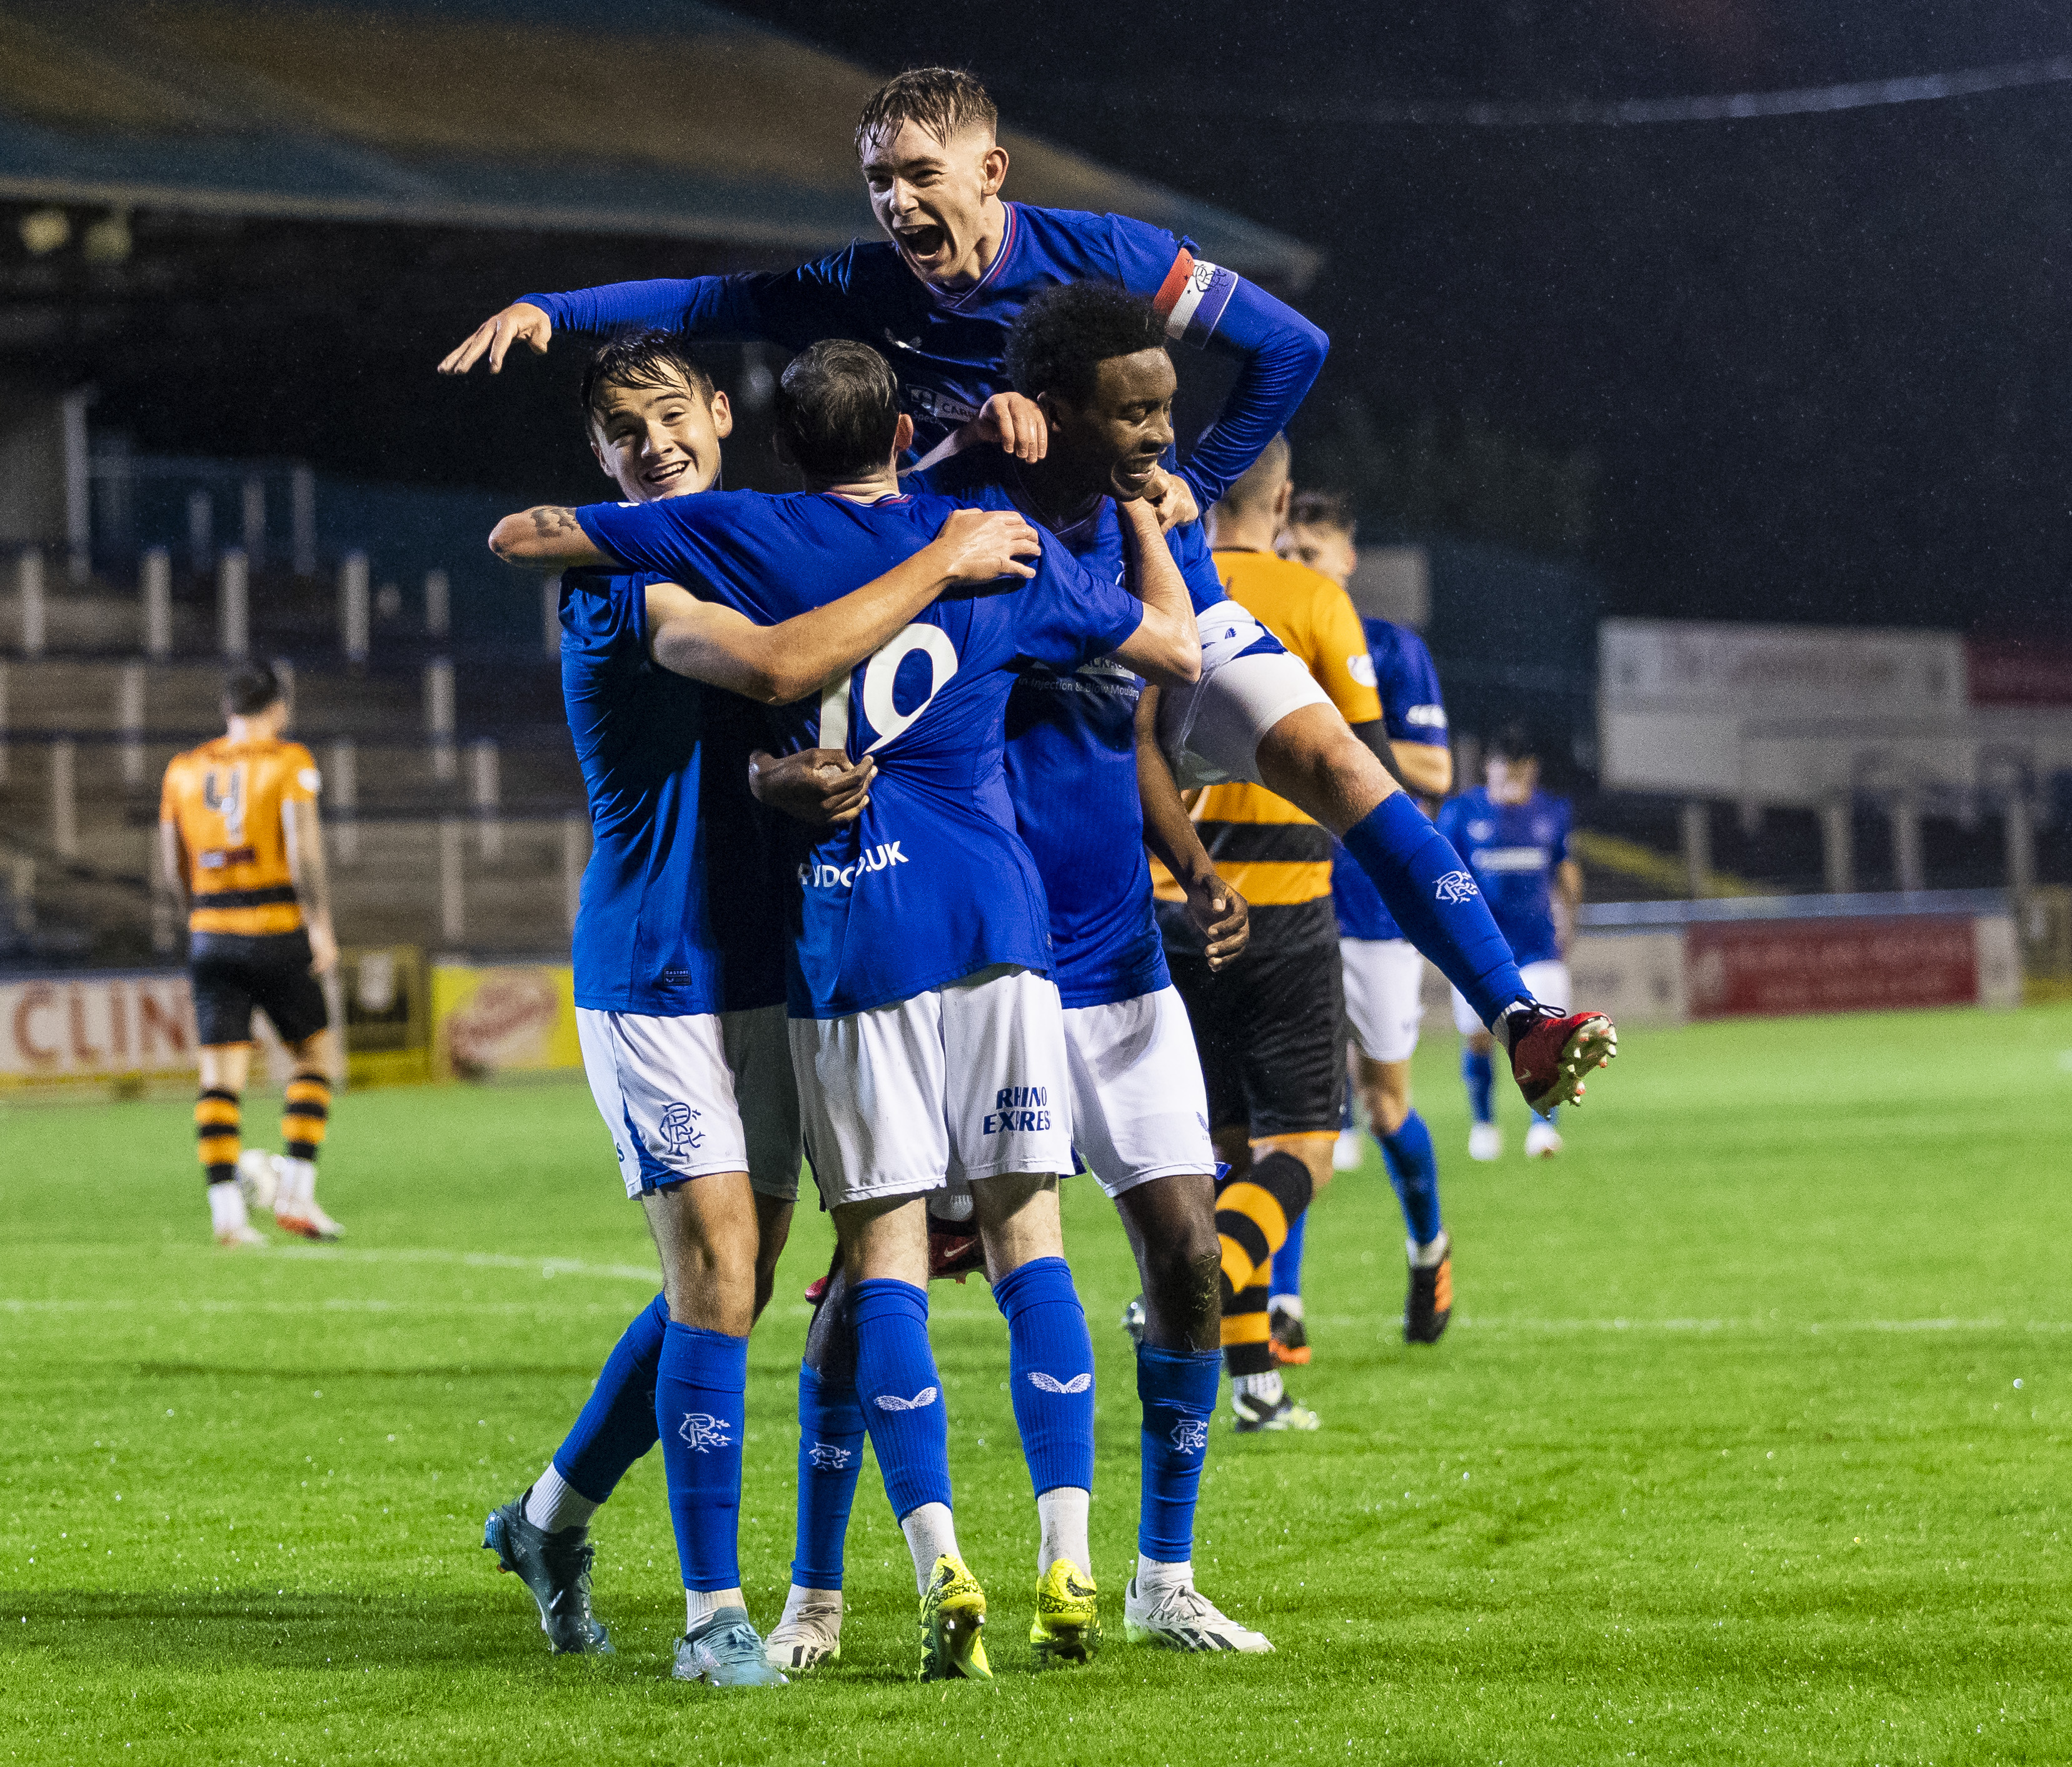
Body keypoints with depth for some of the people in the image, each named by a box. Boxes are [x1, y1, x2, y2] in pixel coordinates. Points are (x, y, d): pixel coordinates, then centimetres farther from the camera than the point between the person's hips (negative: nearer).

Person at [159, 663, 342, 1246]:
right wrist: (320, 925, -12)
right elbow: (303, 844, -15)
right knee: (316, 1055, 11)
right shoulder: (289, 761, -3)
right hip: (276, 933, -4)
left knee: (221, 1073, 2)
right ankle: (295, 1191, 1)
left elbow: (172, 868, 14)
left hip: (210, 936, 4)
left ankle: (226, 1211, -7)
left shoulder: (184, 770, 11)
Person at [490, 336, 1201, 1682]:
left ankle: (940, 1563, -12)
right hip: (993, 920, 2)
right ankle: (1069, 1559, -2)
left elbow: (518, 536, 6)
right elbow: (1178, 652, 19)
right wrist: (1147, 515, 34)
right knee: (1027, 1230, 5)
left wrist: (576, 538, 28)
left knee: (886, 1250, 1)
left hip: (846, 936, -2)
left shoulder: (744, 540, 2)